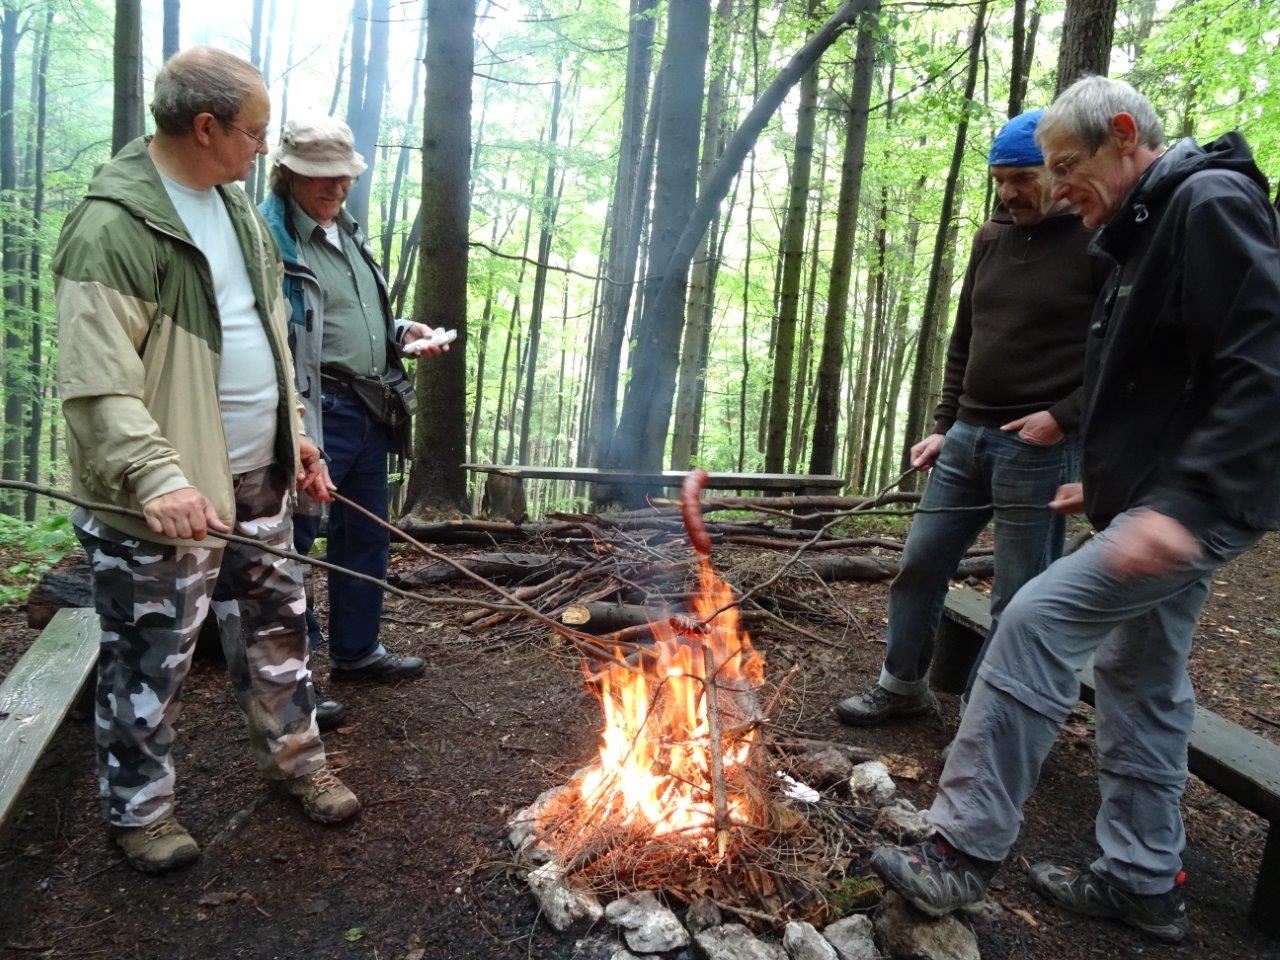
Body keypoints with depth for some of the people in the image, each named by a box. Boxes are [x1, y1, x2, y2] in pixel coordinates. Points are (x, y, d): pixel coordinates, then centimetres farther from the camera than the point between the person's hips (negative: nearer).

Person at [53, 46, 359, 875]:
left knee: (276, 624, 19)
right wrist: (158, 476, -35)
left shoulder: (235, 207, 11)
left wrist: (293, 430, 16)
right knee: (153, 660, 8)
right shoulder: (115, 227, -17)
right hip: (164, 497, -8)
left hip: (257, 477, 8)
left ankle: (294, 754, 39)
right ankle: (140, 808, 29)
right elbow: (95, 382, -23)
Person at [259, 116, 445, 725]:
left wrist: (403, 332, 10)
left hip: (369, 413, 9)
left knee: (365, 537, 18)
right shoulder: (268, 233, -10)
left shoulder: (348, 234, 18)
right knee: (292, 541, 1)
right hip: (314, 415, -9)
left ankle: (355, 650, 34)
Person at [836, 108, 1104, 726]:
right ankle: (903, 685, 28)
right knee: (920, 564, 11)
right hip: (967, 437, 7)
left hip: (1039, 446, -6)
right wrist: (943, 425, 12)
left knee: (1019, 598, 2)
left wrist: (1065, 416, -16)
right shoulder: (991, 238, 12)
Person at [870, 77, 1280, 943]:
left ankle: (966, 850, -7)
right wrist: (1114, 480, 22)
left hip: (1202, 506, -11)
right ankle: (1145, 881, 28)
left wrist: (1183, 500, -30)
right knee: (1139, 679, 14)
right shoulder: (1147, 232, 17)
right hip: (1172, 502, 11)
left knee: (1037, 621, -17)